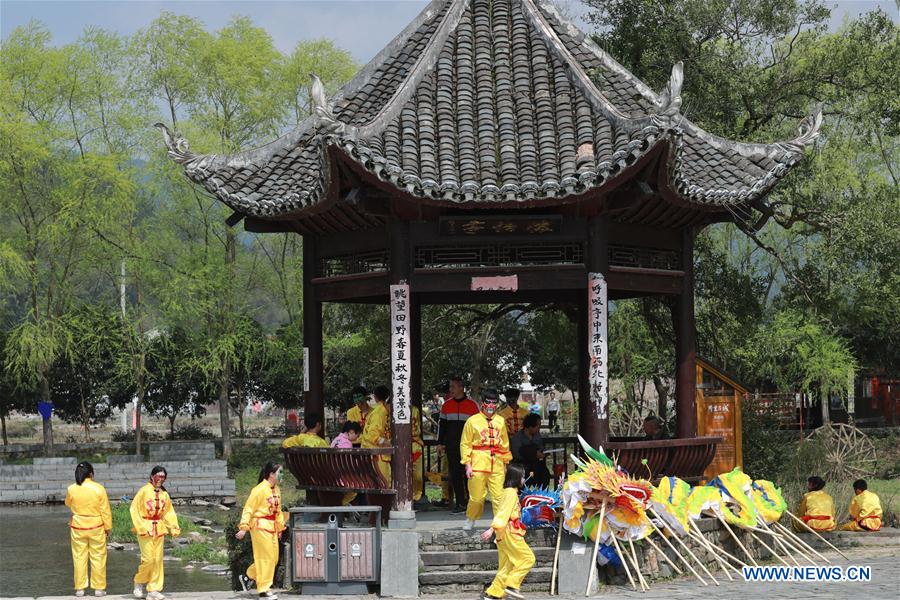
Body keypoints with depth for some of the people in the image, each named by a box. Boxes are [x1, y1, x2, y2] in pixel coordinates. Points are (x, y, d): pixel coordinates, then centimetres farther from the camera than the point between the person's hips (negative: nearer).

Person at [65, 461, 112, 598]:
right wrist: (108, 527, 4)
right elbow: (105, 511, -7)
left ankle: (80, 589, 15)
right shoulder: (99, 489, -13)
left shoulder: (71, 489, -10)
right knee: (98, 558, 10)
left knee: (79, 557, 11)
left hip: (78, 528, 1)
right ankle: (98, 588, 14)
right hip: (96, 527, -1)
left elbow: (68, 504, 12)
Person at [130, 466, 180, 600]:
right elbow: (134, 509, -9)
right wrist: (141, 528, -15)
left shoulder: (164, 494, 7)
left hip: (159, 529, 5)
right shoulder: (144, 491, -8)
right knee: (148, 559, -10)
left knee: (158, 560, 4)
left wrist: (174, 528, 2)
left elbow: (169, 512, 14)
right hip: (146, 529, -5)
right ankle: (139, 583, 14)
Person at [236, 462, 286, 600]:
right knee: (265, 558, -3)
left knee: (273, 558, 12)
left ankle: (248, 577, 26)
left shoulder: (276, 490, 10)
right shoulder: (259, 490, -15)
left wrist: (280, 527, 20)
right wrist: (244, 527, -19)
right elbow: (248, 509, -15)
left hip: (272, 527, 9)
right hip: (260, 526, -9)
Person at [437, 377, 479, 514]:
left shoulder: (472, 405, -1)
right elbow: (442, 424, 16)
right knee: (454, 475, 1)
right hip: (452, 447, 4)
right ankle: (460, 504, 6)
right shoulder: (447, 405, 10)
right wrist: (440, 443, 10)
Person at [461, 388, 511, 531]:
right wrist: (468, 465, -5)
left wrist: (505, 464, 19)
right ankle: (470, 520, 23)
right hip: (478, 464, -3)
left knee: (499, 496, -4)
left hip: (497, 464, 3)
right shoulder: (472, 421, 1)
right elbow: (465, 444, 1)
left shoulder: (501, 421, 12)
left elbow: (505, 444, 20)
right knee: (476, 497, 2)